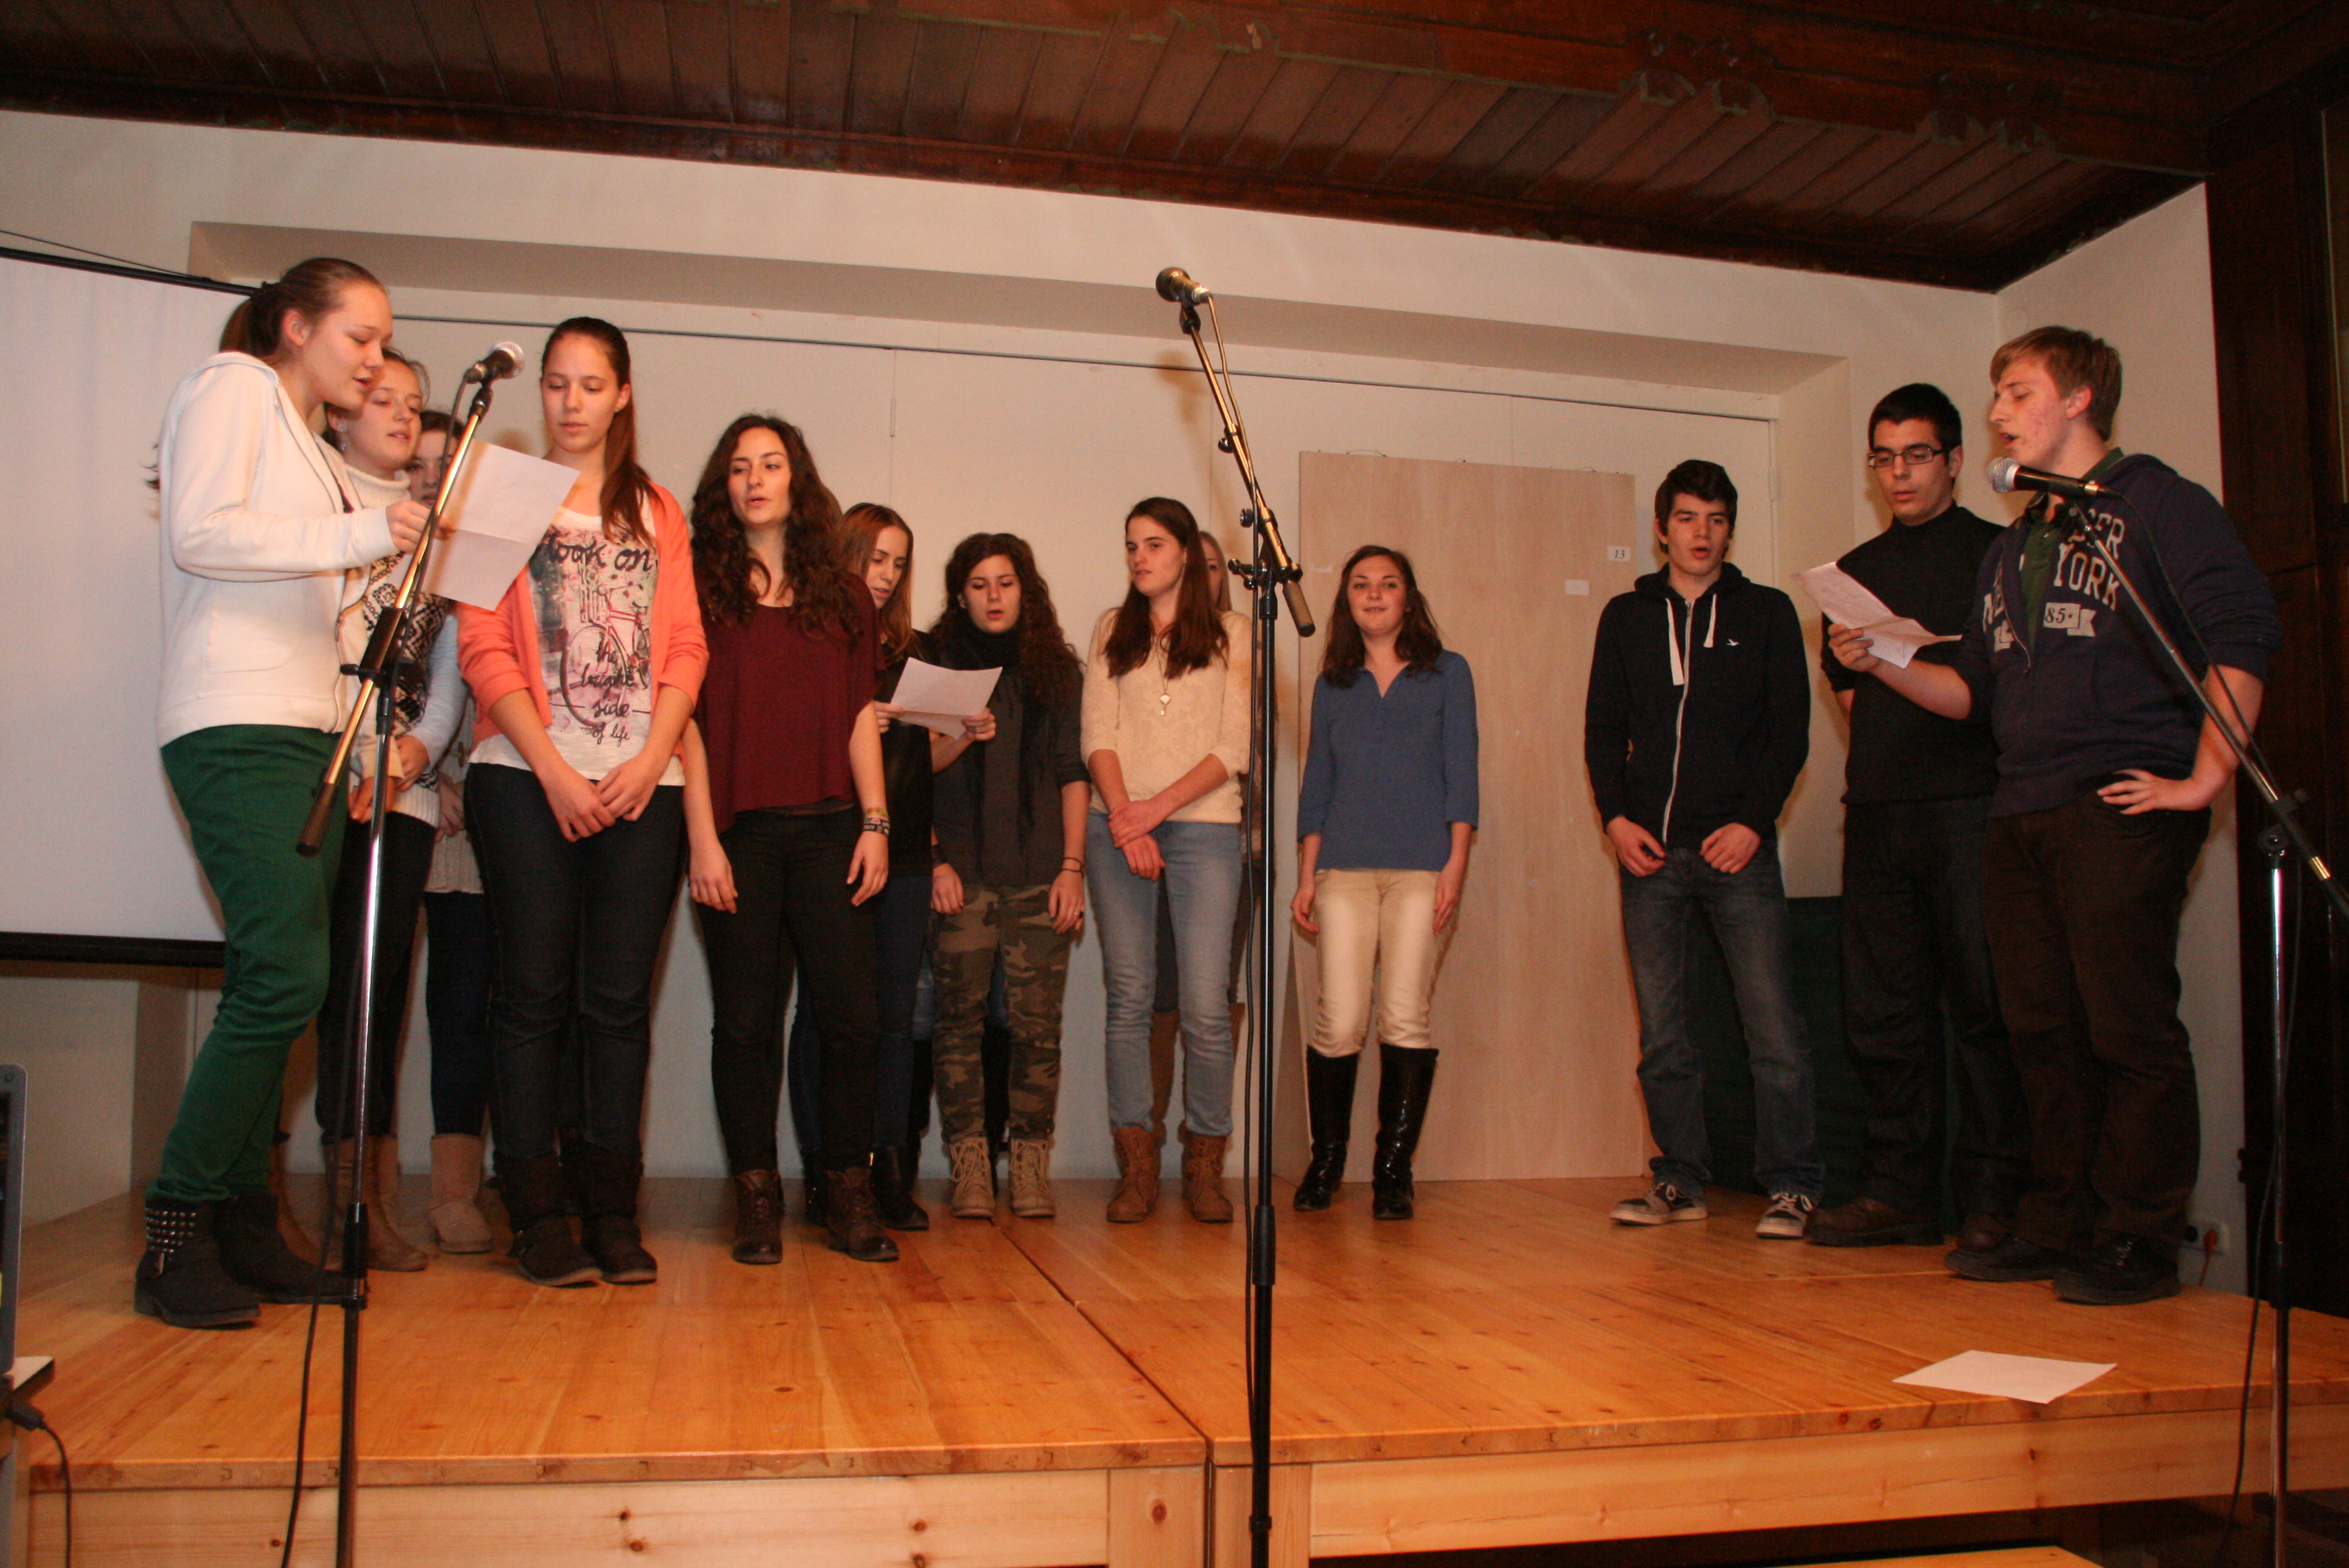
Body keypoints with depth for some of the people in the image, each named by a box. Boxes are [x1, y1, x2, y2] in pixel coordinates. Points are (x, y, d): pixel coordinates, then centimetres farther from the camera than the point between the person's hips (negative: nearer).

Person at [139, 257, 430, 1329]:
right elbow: (199, 534, -14)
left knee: (274, 985, 5)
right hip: (236, 726, -9)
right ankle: (175, 1238, -8)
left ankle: (242, 1228, 10)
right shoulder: (230, 389, 2)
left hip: (307, 731, 9)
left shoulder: (312, 450, 26)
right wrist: (355, 536, -19)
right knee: (284, 976, -17)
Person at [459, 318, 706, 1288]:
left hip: (641, 784, 2)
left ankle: (613, 1211, 9)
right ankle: (538, 1214, 6)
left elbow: (686, 650, 9)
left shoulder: (657, 513, 17)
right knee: (535, 994, -1)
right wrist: (552, 769, -10)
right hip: (527, 779, -2)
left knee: (621, 998, 2)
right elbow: (484, 649, -1)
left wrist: (650, 760, -6)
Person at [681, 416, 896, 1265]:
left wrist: (875, 823, 3)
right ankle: (756, 1197, 12)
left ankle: (848, 1191, 9)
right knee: (746, 1019, 2)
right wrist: (702, 839, -7)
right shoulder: (701, 589, 6)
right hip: (739, 830, -2)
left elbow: (861, 718, 12)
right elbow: (690, 721, 1)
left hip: (829, 829, 2)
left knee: (850, 1016, -2)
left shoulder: (844, 596, 14)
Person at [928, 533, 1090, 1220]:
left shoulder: (1056, 669, 13)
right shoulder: (938, 665, 11)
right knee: (959, 1018, -4)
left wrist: (1072, 866, 2)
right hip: (961, 872, 0)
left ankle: (1030, 1165, 3)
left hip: (1039, 872, 1)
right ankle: (969, 1168, 2)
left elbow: (1073, 774, 9)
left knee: (1037, 1023, -3)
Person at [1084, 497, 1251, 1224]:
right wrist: (1125, 820, -8)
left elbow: (1234, 748, 0)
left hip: (1203, 827, -2)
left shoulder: (1229, 635, 9)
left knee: (1206, 1006, -8)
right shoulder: (1112, 632, 16)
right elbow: (1097, 735, 6)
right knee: (1128, 999, 0)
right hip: (1118, 828, 2)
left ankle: (1204, 1165, 4)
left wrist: (1157, 809, -10)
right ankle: (1136, 1167, 6)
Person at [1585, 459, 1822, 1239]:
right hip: (1649, 852, 2)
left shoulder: (1766, 612, 9)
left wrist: (1754, 820, -9)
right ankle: (1681, 1181, 13)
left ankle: (1792, 1185, 3)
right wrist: (1616, 815, -2)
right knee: (1662, 1034, 4)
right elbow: (1603, 727, 13)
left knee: (1772, 1028, -7)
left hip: (1737, 848, -2)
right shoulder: (1627, 616, 14)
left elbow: (1790, 730, 4)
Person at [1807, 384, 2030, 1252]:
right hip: (1878, 812, 5)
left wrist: (1928, 663, -12)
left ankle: (1990, 1198, 1)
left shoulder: (1997, 553, 7)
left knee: (1983, 1007, -5)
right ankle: (1899, 1191, 10)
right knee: (1881, 1009, 4)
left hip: (1970, 806, -5)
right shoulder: (1856, 570, 21)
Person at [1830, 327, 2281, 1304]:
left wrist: (2204, 779, -15)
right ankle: (2057, 1226, 18)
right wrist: (1880, 663, 7)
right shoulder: (2014, 547, 24)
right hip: (2022, 814, 8)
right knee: (2043, 1032, 9)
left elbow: (2244, 633, -10)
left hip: (2122, 809, -7)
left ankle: (2136, 1242, 3)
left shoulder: (2154, 503, 1)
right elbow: (1976, 692, 22)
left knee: (2129, 1031, -5)